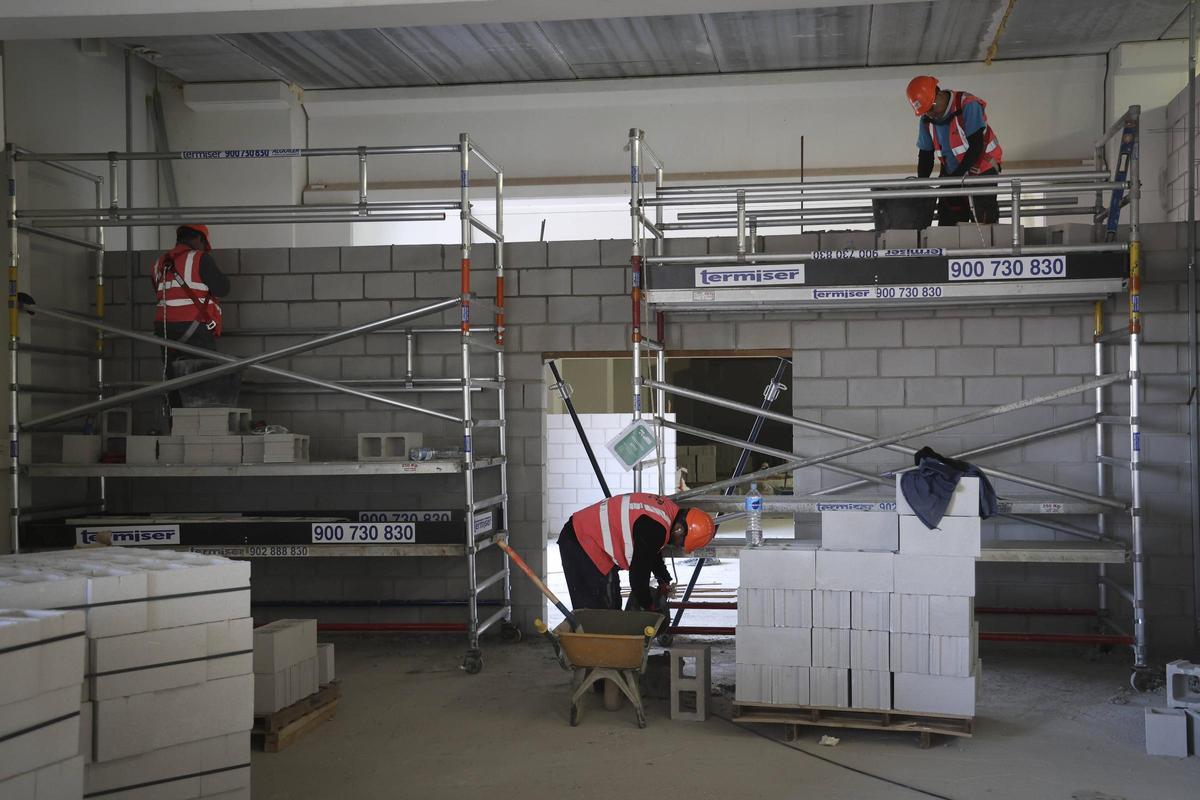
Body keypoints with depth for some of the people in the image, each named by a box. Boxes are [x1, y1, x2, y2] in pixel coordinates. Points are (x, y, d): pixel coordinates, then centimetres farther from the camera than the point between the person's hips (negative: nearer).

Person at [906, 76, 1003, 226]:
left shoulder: (968, 105, -18)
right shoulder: (926, 120, 1)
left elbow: (976, 147, -21)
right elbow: (925, 154, 7)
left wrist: (956, 175, -23)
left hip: (982, 171, -6)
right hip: (952, 175, 6)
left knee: (984, 222, -12)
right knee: (947, 223, 3)